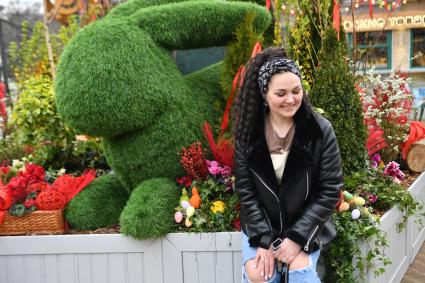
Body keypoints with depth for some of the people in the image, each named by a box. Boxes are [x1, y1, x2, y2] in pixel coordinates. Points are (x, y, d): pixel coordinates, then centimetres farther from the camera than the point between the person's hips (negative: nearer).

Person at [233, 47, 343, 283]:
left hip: (305, 225, -1)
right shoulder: (248, 132, -8)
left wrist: (297, 237, -16)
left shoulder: (321, 130, -12)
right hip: (260, 225, 1)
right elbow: (245, 190, -6)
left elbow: (329, 191, -10)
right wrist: (266, 239, -14)